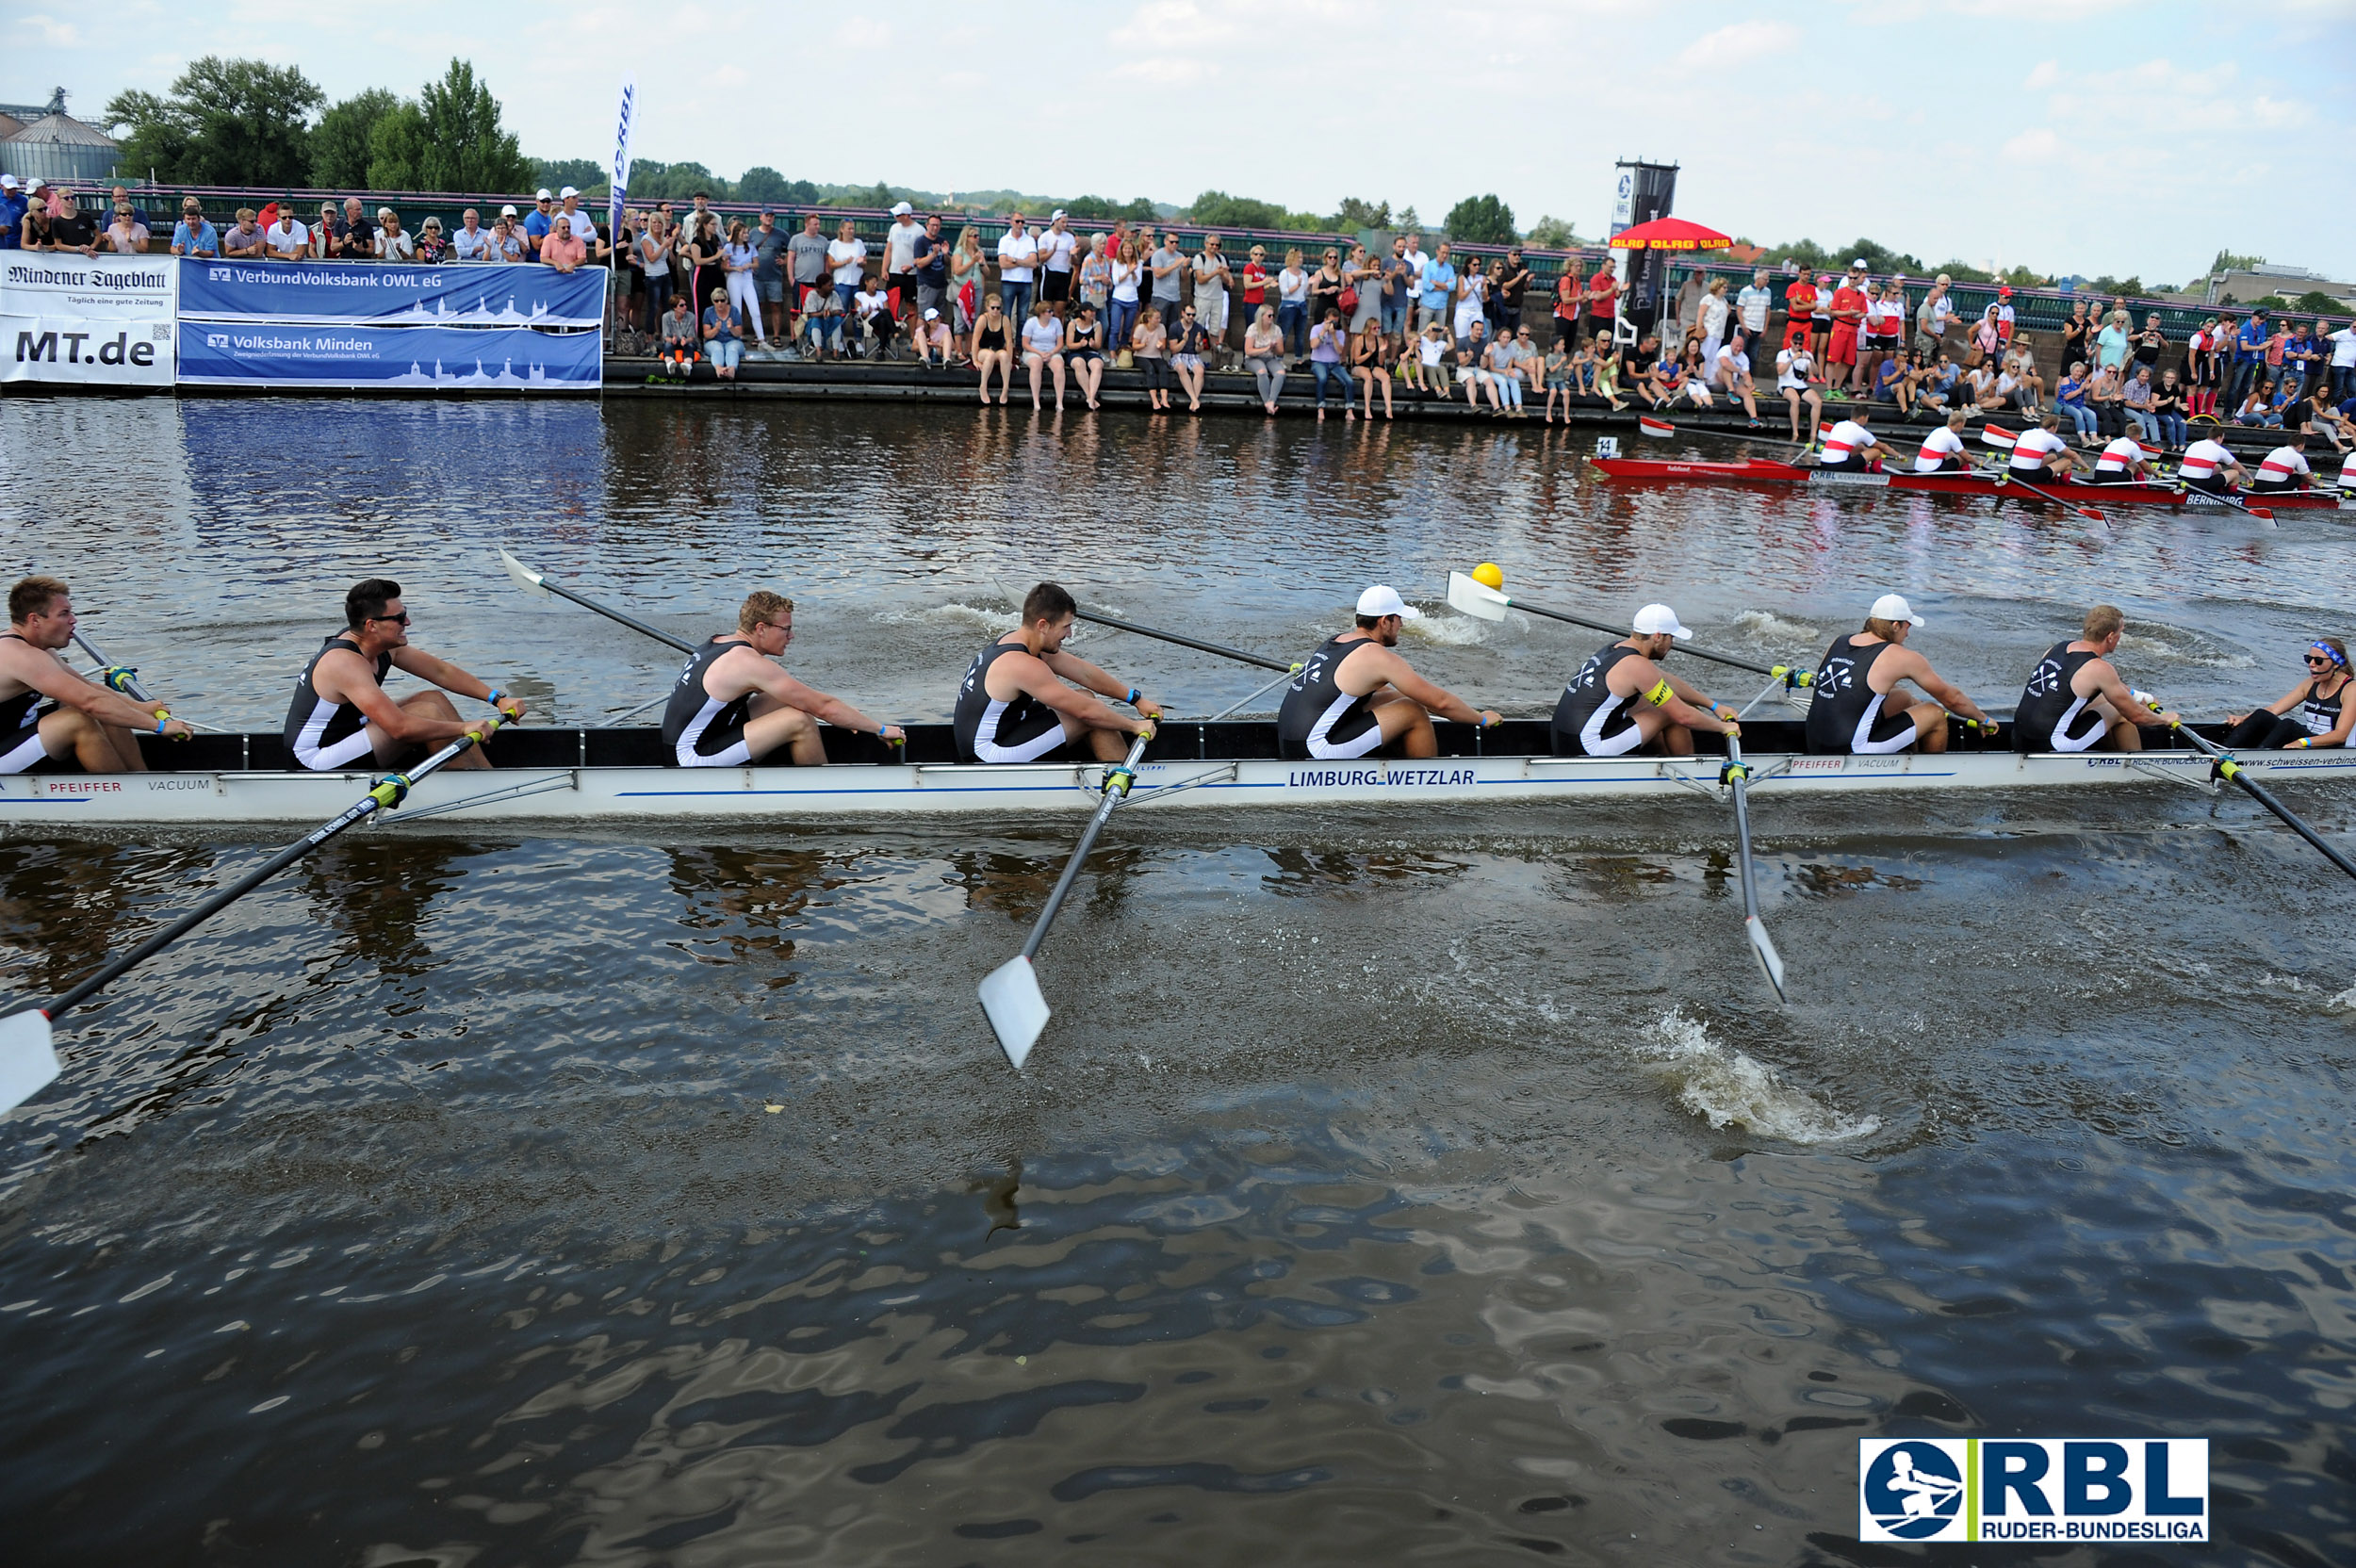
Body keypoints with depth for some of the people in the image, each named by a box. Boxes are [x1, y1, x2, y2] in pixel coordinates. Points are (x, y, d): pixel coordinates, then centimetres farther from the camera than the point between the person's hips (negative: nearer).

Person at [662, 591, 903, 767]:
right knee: (800, 721, -19)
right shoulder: (750, 663, -20)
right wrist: (881, 730, -8)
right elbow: (823, 707, -17)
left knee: (789, 699, 9)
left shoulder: (720, 642, 9)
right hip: (695, 760, -10)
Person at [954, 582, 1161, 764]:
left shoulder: (1015, 641, 4)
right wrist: (1134, 726, -9)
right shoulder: (1023, 665, -26)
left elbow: (1085, 672, 10)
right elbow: (1086, 712, -22)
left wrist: (1137, 699, 12)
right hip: (988, 758, -10)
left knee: (1085, 696, 12)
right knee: (1094, 717, -9)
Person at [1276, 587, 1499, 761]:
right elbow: (1440, 702, -6)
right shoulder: (1378, 656, -10)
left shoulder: (1336, 641, 16)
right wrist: (1482, 719, 11)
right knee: (1414, 712, -3)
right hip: (1314, 754, -9)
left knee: (1392, 698, 19)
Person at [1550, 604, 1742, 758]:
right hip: (1587, 751, -10)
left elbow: (1671, 683, 24)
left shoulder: (1615, 648, 13)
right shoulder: (1638, 666, -16)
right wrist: (1723, 727, 6)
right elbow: (1684, 716, -11)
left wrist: (1713, 706, 30)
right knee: (1672, 714, -1)